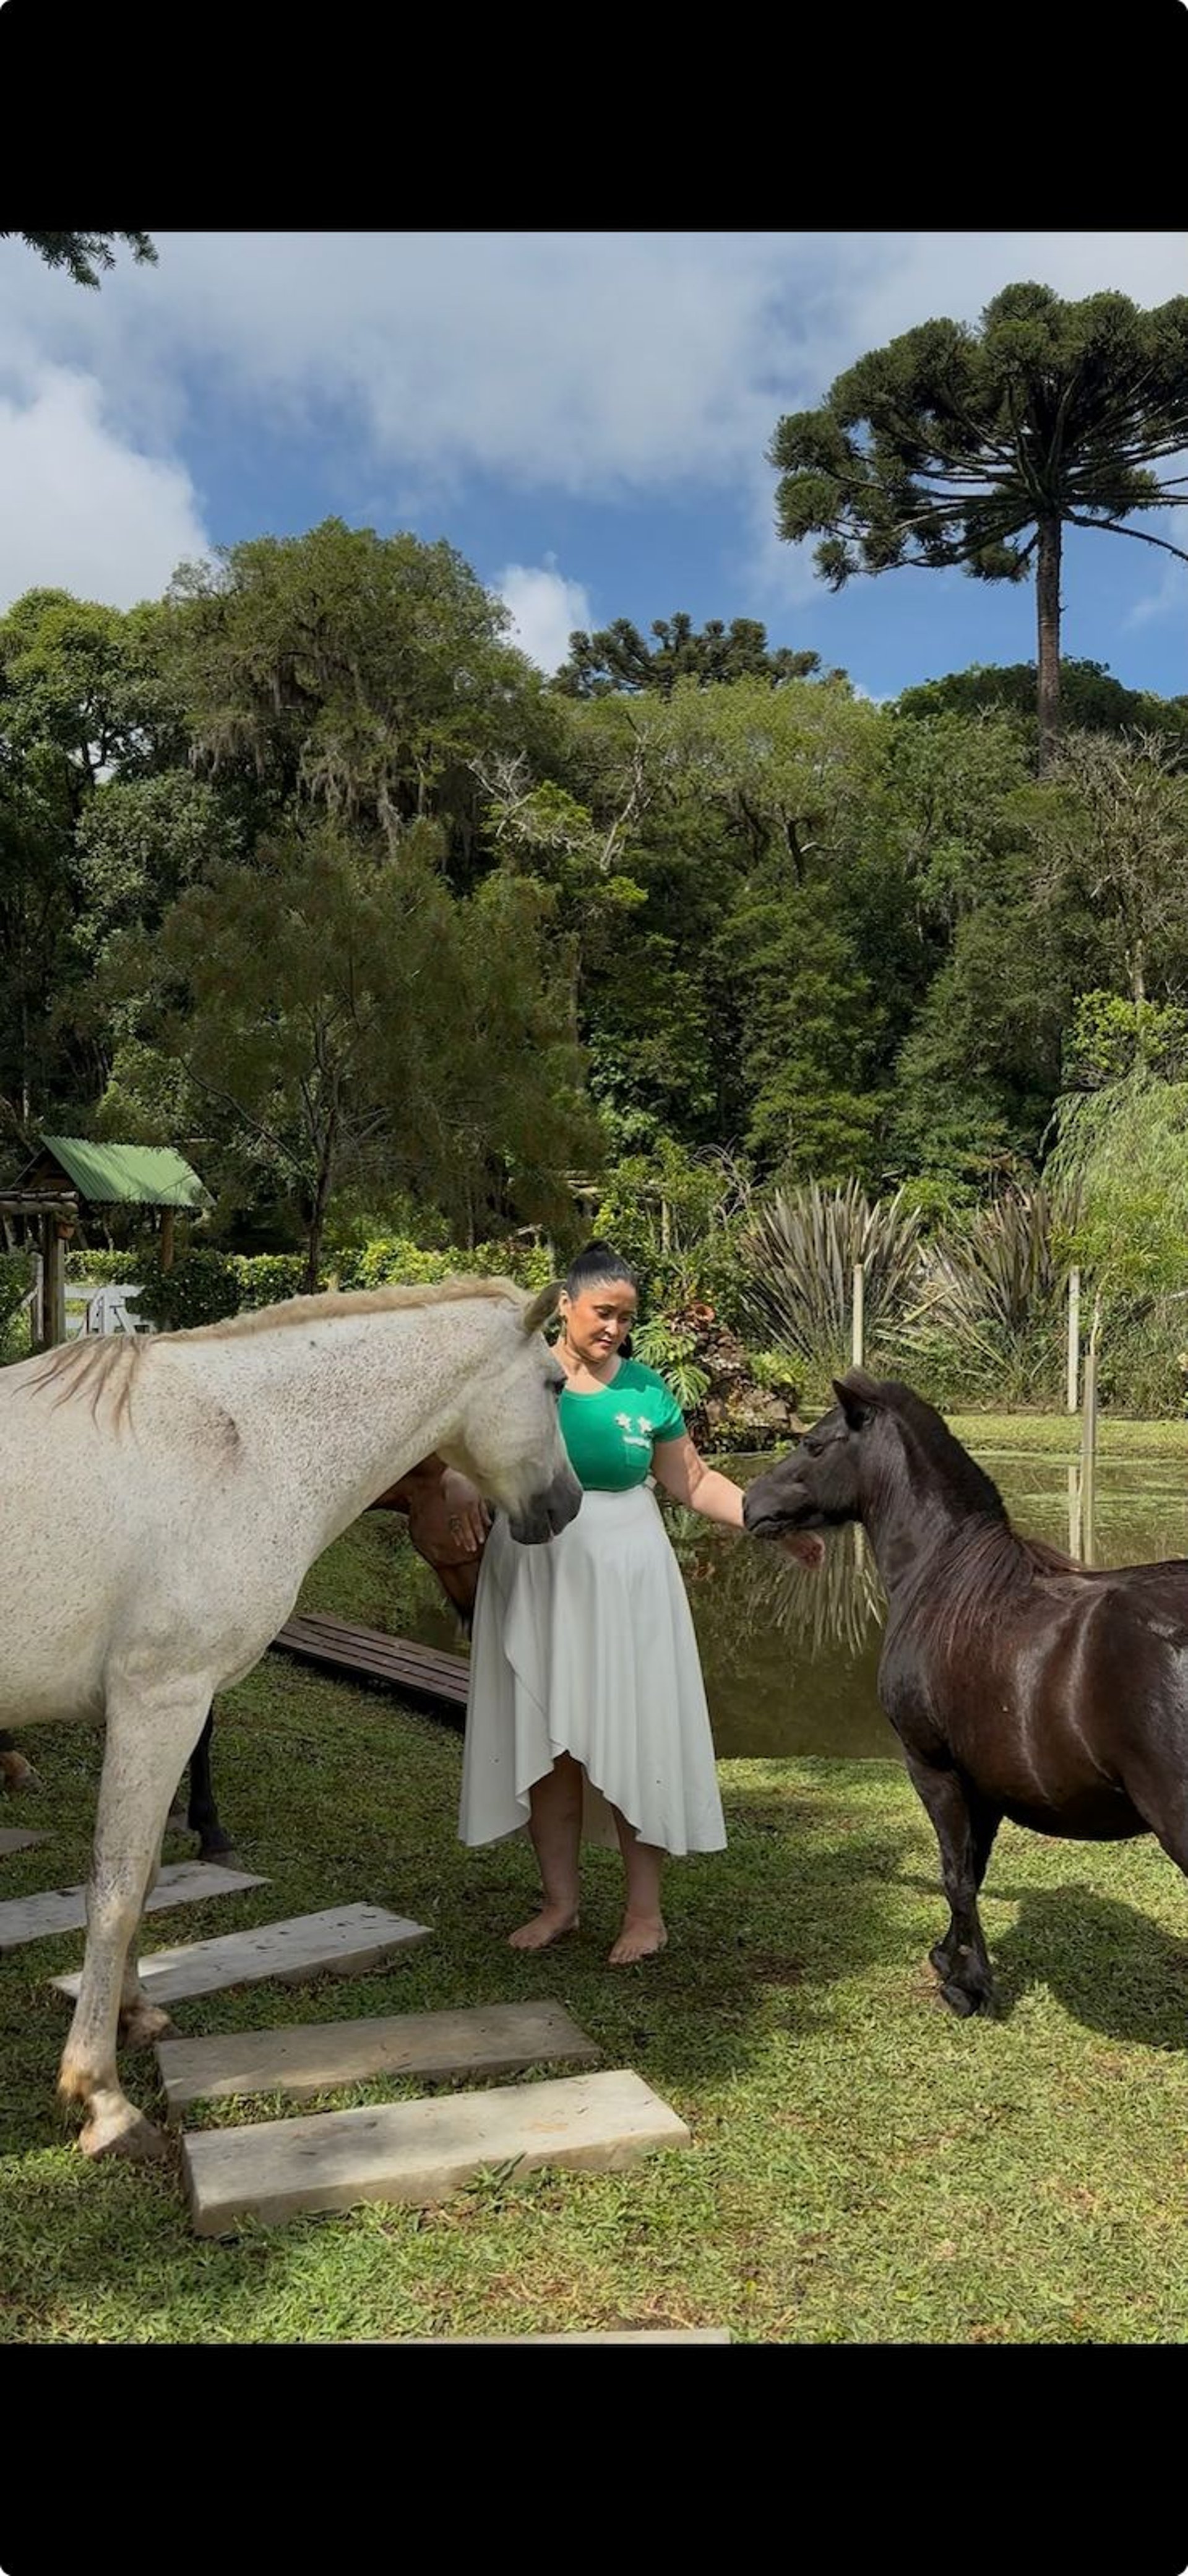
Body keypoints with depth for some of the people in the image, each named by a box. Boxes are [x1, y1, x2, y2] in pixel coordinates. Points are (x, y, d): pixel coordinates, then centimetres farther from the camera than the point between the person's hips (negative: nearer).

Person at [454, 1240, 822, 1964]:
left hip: (622, 1578, 0)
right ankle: (560, 1901, 23)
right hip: (534, 1577, 0)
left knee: (633, 1738, 3)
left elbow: (694, 1481, 7)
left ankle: (646, 1912, 15)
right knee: (546, 1741, 9)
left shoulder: (645, 1388, 0)